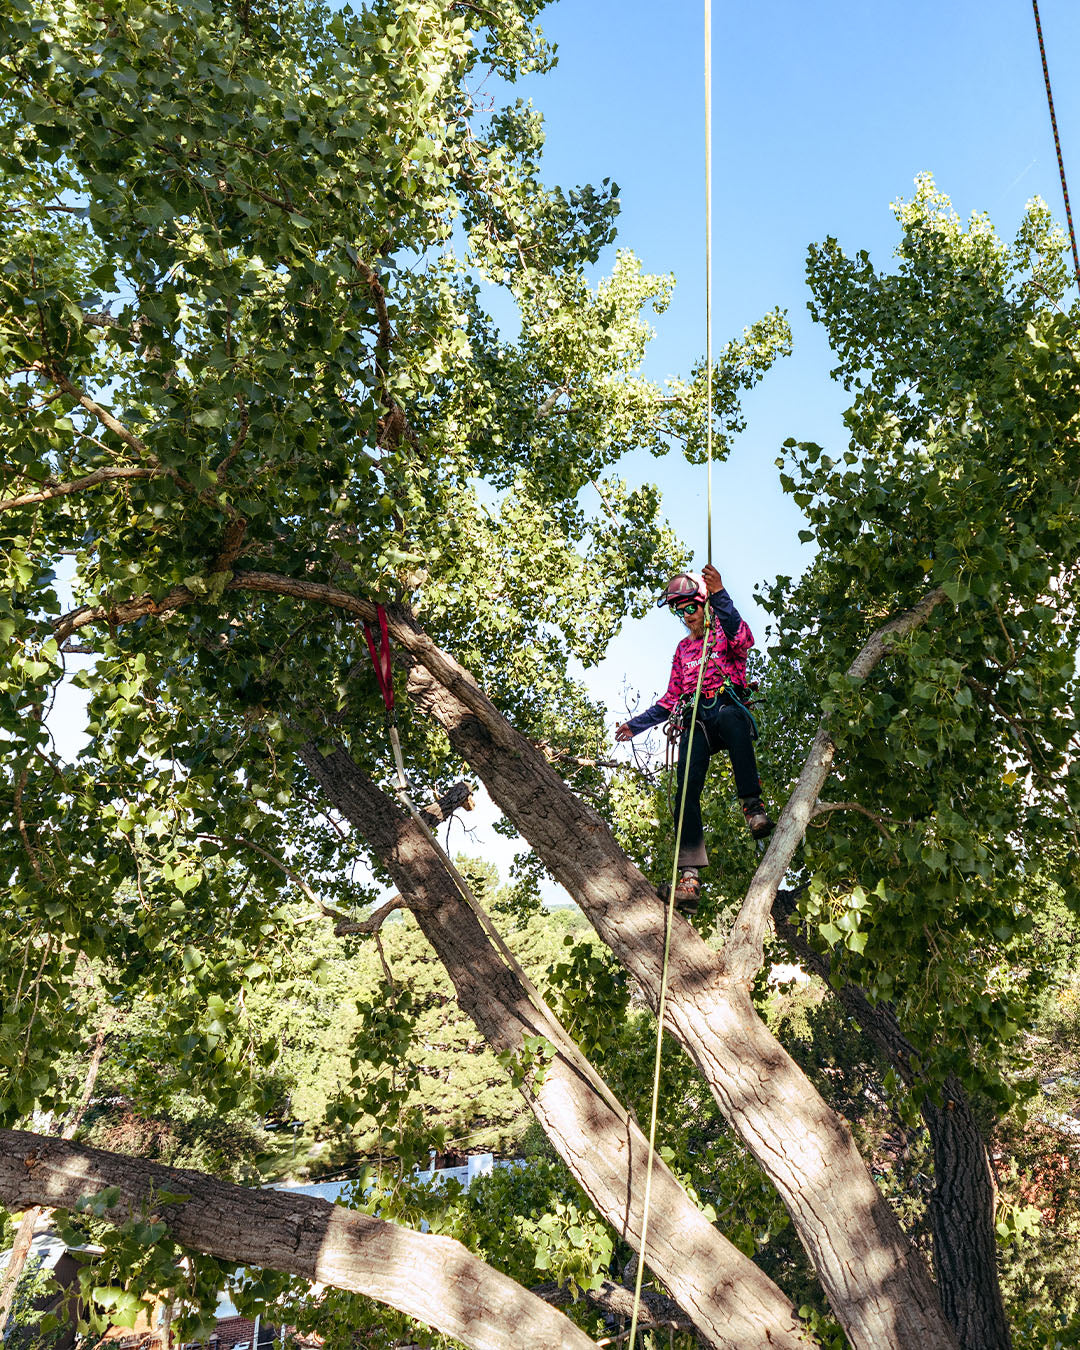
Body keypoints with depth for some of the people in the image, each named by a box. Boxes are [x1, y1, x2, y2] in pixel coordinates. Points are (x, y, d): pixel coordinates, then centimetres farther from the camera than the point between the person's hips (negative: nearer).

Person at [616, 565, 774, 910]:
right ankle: (689, 874, -22)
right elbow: (671, 699, 32)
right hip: (695, 723, 4)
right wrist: (636, 724, 26)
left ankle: (752, 805, -44)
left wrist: (720, 595, -29)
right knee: (687, 791, -17)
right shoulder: (683, 648, 28)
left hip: (727, 710, -4)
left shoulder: (724, 632, 11)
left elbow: (744, 640, -16)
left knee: (729, 718, -43)